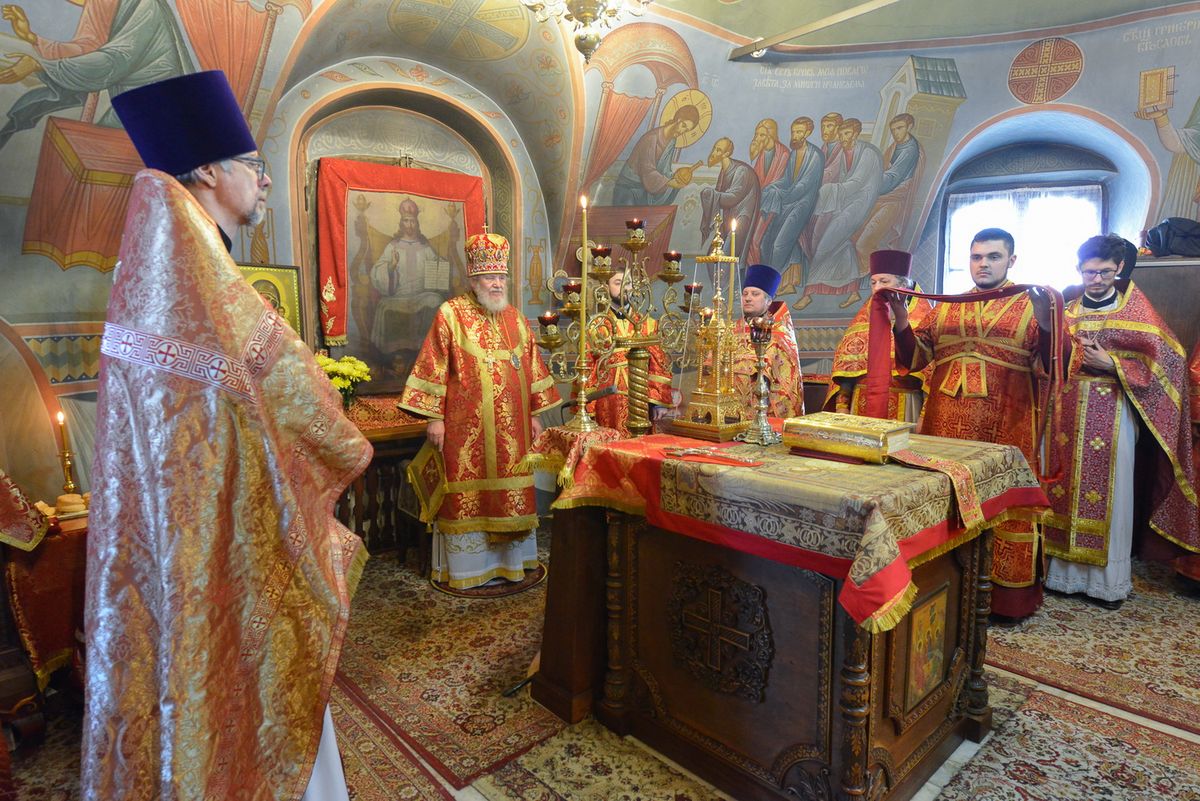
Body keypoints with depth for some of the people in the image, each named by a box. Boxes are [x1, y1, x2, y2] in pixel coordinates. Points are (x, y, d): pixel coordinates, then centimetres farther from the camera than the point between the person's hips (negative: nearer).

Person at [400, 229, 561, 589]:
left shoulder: (515, 318, 11)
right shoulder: (451, 313, -4)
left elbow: (531, 367, 14)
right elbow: (434, 368, -7)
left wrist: (535, 414, 11)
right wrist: (434, 417, -11)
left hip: (510, 426, 5)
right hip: (465, 425, -5)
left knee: (510, 489, 10)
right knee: (466, 492, 2)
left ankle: (508, 556, 25)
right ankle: (465, 565, 15)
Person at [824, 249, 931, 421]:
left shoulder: (921, 318, -1)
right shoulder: (864, 316, 10)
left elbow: (931, 370, -6)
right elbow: (845, 365, 6)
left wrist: (925, 415, -13)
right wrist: (841, 405, -1)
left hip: (903, 408, -3)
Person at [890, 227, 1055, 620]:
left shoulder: (1030, 306, 4)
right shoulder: (945, 308, 13)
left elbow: (1050, 365, -6)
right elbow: (914, 358, 8)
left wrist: (1045, 319, -22)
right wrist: (901, 318, -6)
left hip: (1006, 426, -3)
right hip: (945, 422, 3)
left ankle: (1007, 594, 16)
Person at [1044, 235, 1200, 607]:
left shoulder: (1135, 308, 3)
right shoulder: (1068, 311, 11)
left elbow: (1161, 358, -2)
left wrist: (1112, 364, -13)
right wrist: (1072, 358, -6)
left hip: (1112, 412, -3)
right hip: (1068, 410, 3)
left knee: (1108, 491, 0)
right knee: (1065, 488, 3)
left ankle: (1109, 579, 12)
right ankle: (1065, 570, 14)